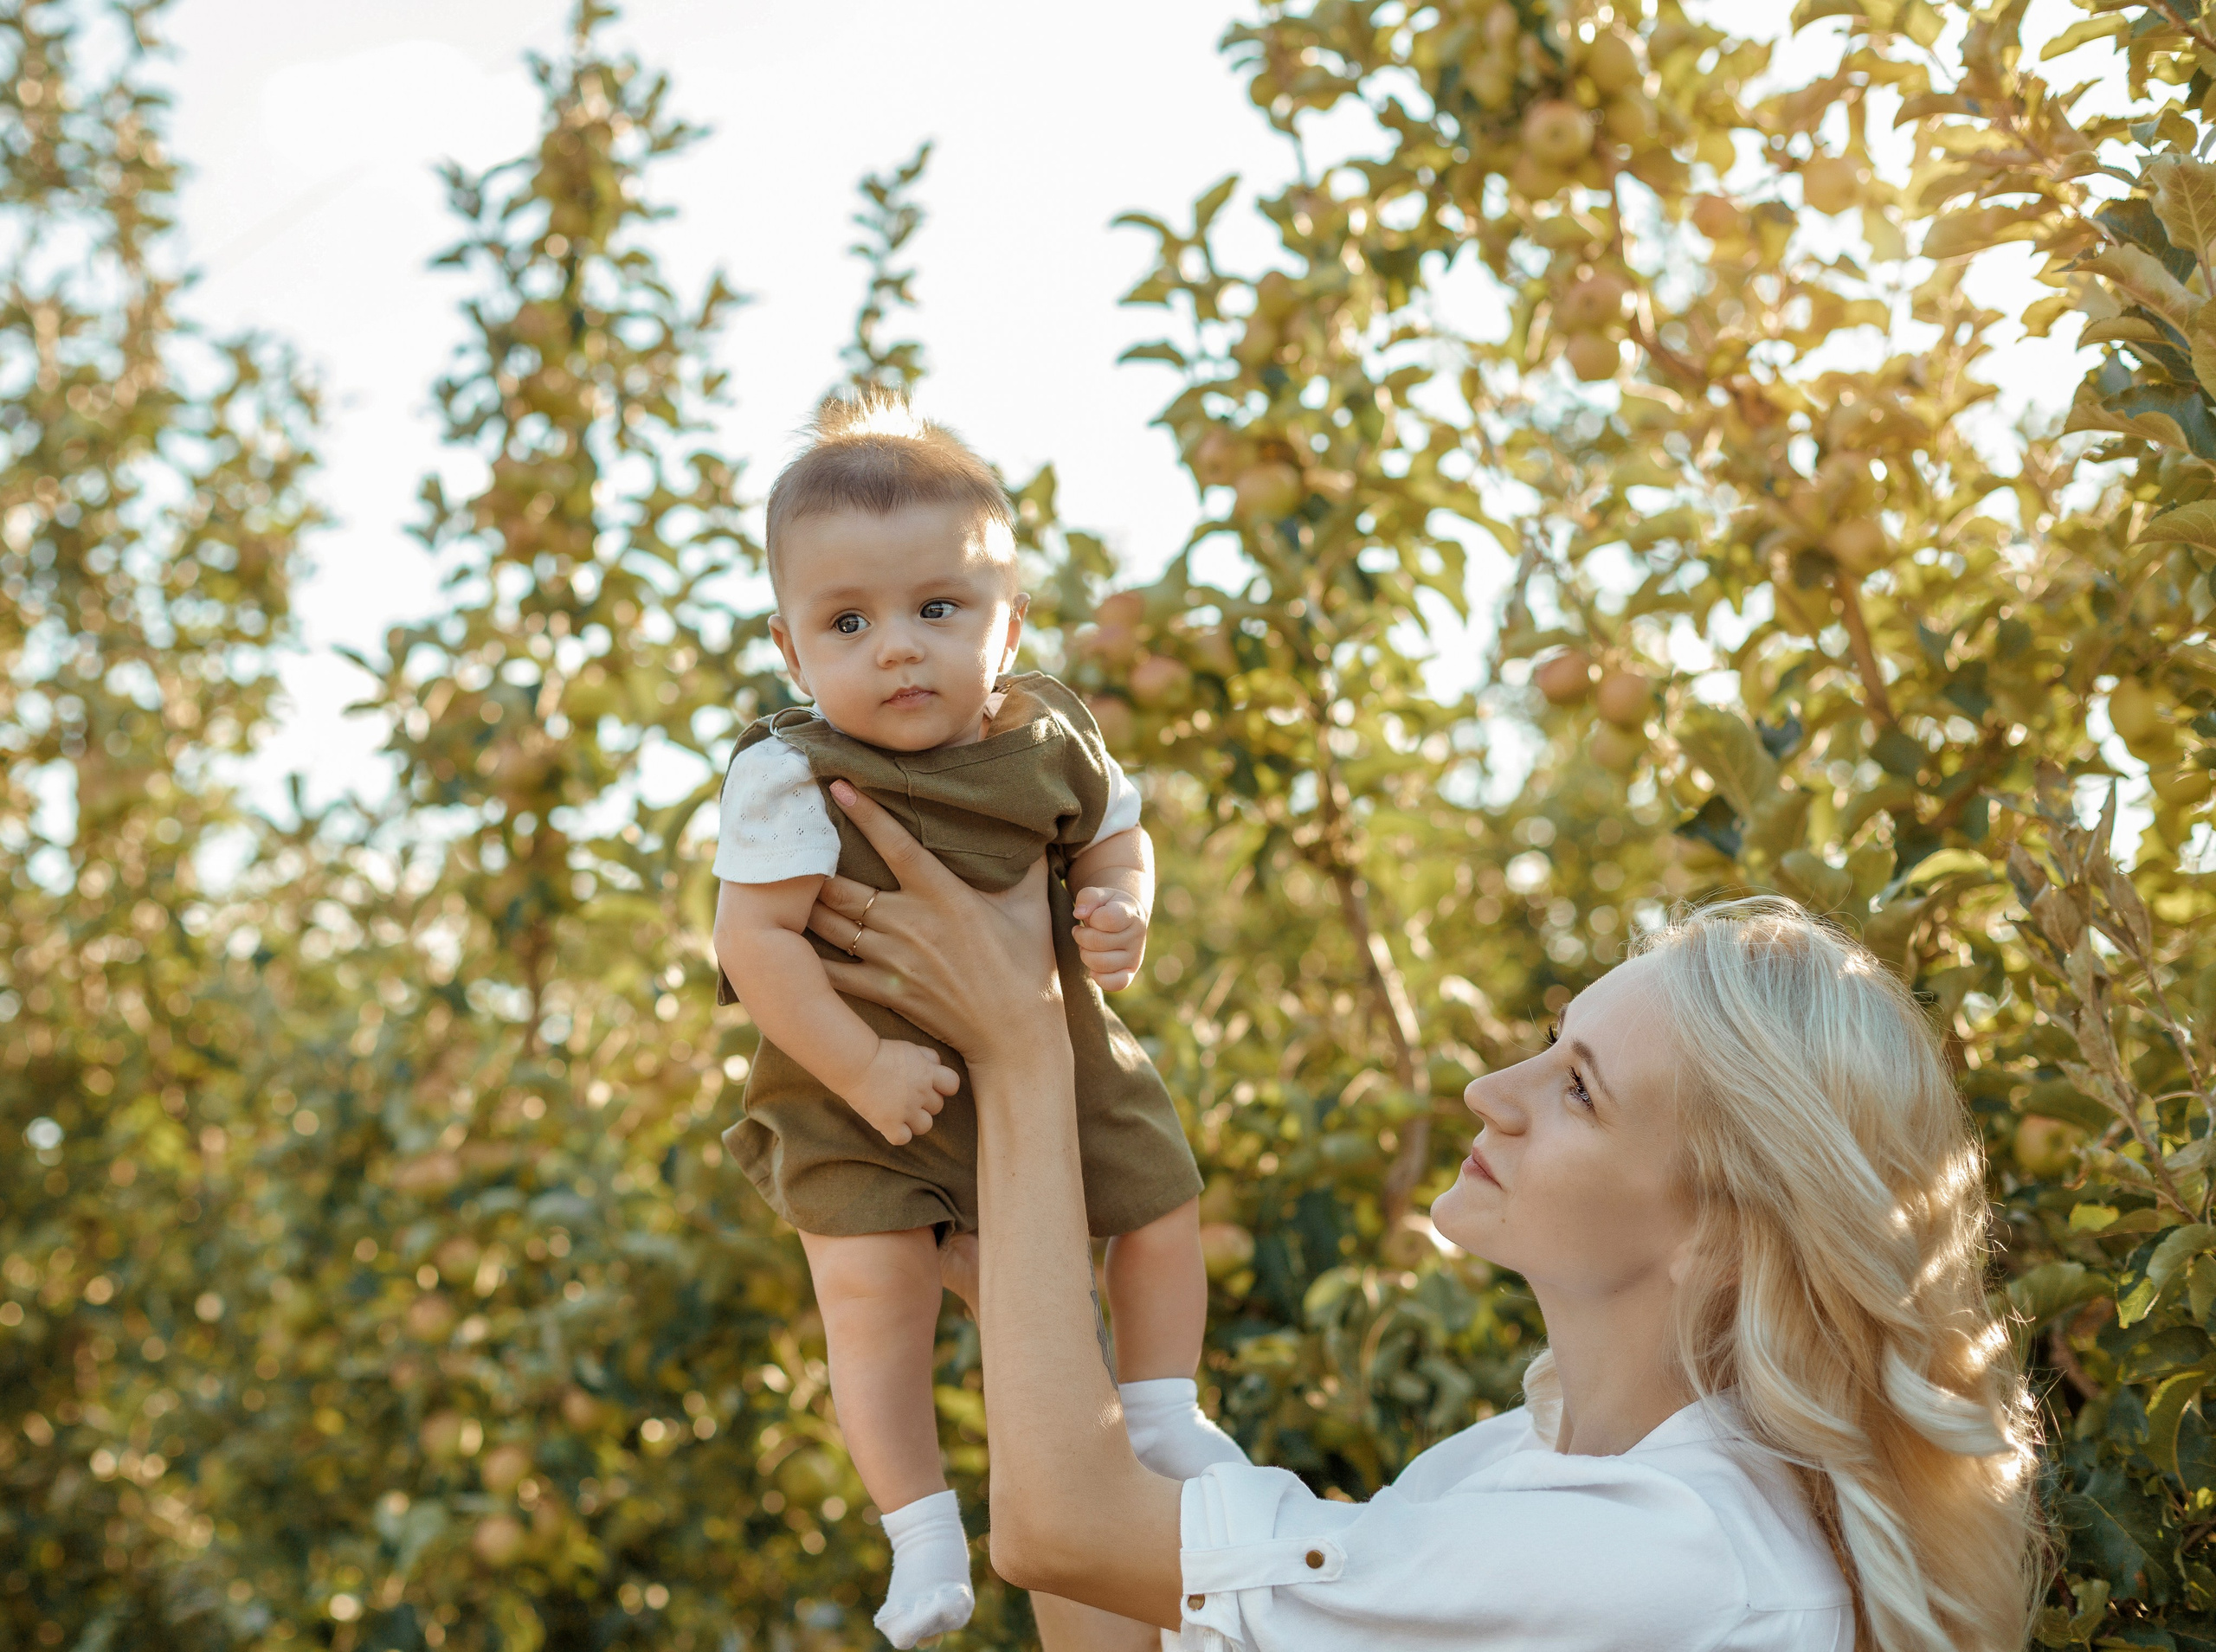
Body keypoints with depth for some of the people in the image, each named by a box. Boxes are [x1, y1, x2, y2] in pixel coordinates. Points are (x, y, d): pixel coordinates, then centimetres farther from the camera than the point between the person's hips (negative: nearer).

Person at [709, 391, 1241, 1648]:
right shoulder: (794, 780, -24)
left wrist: (1122, 912, -15)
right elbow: (756, 939, -24)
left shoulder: (1051, 739, -10)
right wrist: (864, 1067, -28)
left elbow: (1114, 835, 7)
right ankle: (922, 1529, 5)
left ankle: (1162, 1415, 37)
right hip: (864, 1086, -4)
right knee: (872, 1287, -15)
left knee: (1163, 1203, 11)